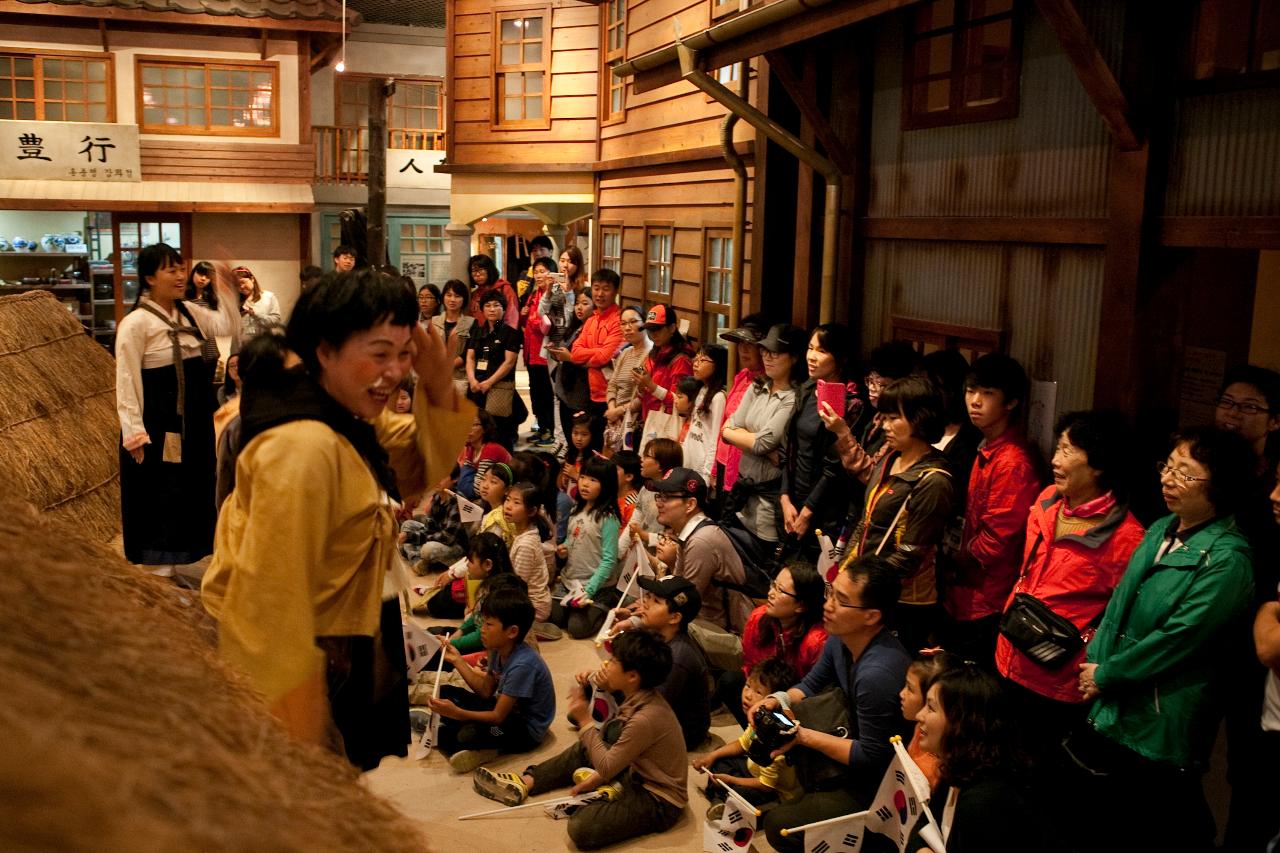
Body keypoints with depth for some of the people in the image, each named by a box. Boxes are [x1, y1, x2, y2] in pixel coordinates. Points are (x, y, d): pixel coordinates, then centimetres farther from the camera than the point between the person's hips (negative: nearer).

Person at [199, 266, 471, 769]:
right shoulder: (302, 449, -30)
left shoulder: (353, 421, 1)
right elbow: (273, 599, -31)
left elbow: (424, 464, 7)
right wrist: (295, 732, -25)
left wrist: (435, 382, -12)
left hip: (330, 653, 9)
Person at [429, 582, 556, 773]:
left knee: (469, 735, -35)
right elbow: (486, 691, 5)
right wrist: (457, 660, -2)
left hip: (526, 728, -10)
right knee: (446, 693, 5)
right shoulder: (499, 650, -5)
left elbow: (498, 717, -27)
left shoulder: (522, 664, -30)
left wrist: (456, 713, -38)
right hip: (504, 708, 10)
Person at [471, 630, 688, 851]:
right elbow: (618, 753, 11)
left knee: (581, 828, -28)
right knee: (584, 749, 21)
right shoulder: (642, 698, -2)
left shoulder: (646, 719, -30)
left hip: (659, 802, -9)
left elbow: (606, 768, -21)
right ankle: (526, 782, 16)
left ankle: (614, 796, -2)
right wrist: (597, 778, 2)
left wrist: (585, 721, -16)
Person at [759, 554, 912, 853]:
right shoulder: (840, 639, -9)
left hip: (881, 785, -9)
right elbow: (810, 685, 11)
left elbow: (871, 759, -26)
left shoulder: (877, 674, -35)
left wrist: (804, 736, -20)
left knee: (779, 826, -15)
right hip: (862, 743, 9)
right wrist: (777, 701, -9)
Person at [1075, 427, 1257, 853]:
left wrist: (1107, 675, -14)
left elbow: (1178, 637, -22)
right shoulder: (1162, 530, 5)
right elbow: (1120, 602, 10)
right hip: (1112, 710, 8)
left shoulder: (1227, 558, -21)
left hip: (1162, 727, -8)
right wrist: (1093, 660, -2)